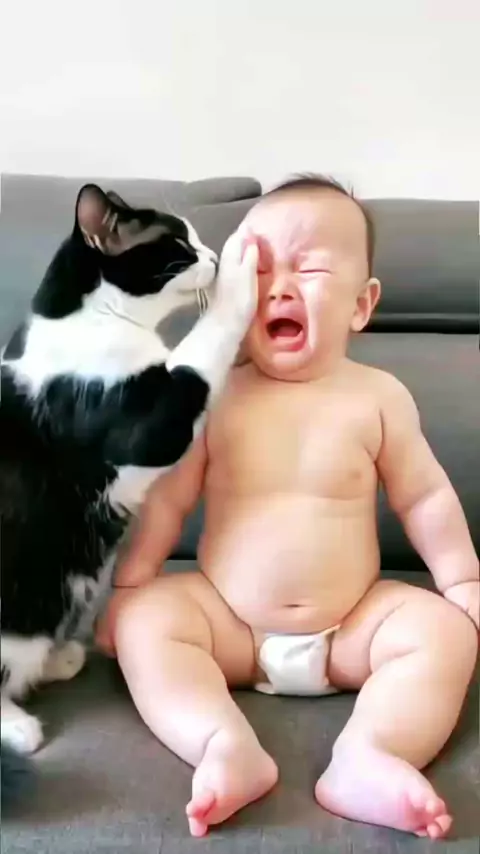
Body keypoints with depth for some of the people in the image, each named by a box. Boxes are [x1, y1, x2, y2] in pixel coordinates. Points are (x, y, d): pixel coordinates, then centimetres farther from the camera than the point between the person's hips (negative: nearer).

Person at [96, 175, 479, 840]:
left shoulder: (378, 397, -7)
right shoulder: (216, 399, -7)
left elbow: (425, 496, 2)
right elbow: (166, 497, -1)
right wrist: (128, 586, -3)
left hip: (350, 627, 0)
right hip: (227, 620, 1)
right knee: (144, 620, -19)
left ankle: (365, 757, -33)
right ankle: (229, 747, -31)